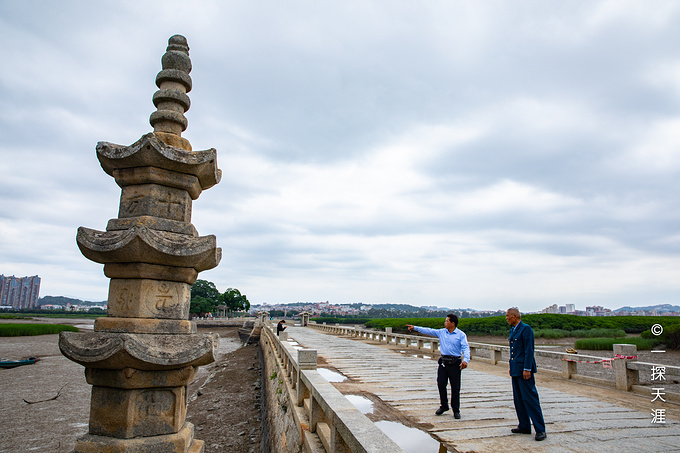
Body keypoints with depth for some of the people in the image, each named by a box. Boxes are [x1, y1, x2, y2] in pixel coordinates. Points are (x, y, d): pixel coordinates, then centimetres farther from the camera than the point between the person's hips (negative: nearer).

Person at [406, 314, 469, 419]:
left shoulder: (461, 335, -4)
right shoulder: (441, 332, 9)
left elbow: (466, 348, -12)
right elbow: (429, 331, 13)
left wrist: (466, 360, -27)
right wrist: (415, 328, 10)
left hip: (455, 363, -4)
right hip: (443, 362, 4)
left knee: (455, 388, 1)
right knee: (441, 384, 4)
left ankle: (456, 410, 15)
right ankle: (444, 406, 24)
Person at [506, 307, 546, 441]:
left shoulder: (526, 329, -13)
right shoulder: (512, 330, 15)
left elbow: (529, 350, -17)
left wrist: (527, 369, -20)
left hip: (524, 369, -9)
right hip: (515, 370, 9)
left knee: (530, 398, -7)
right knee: (518, 399, 13)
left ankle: (540, 429, 0)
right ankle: (524, 426, 22)